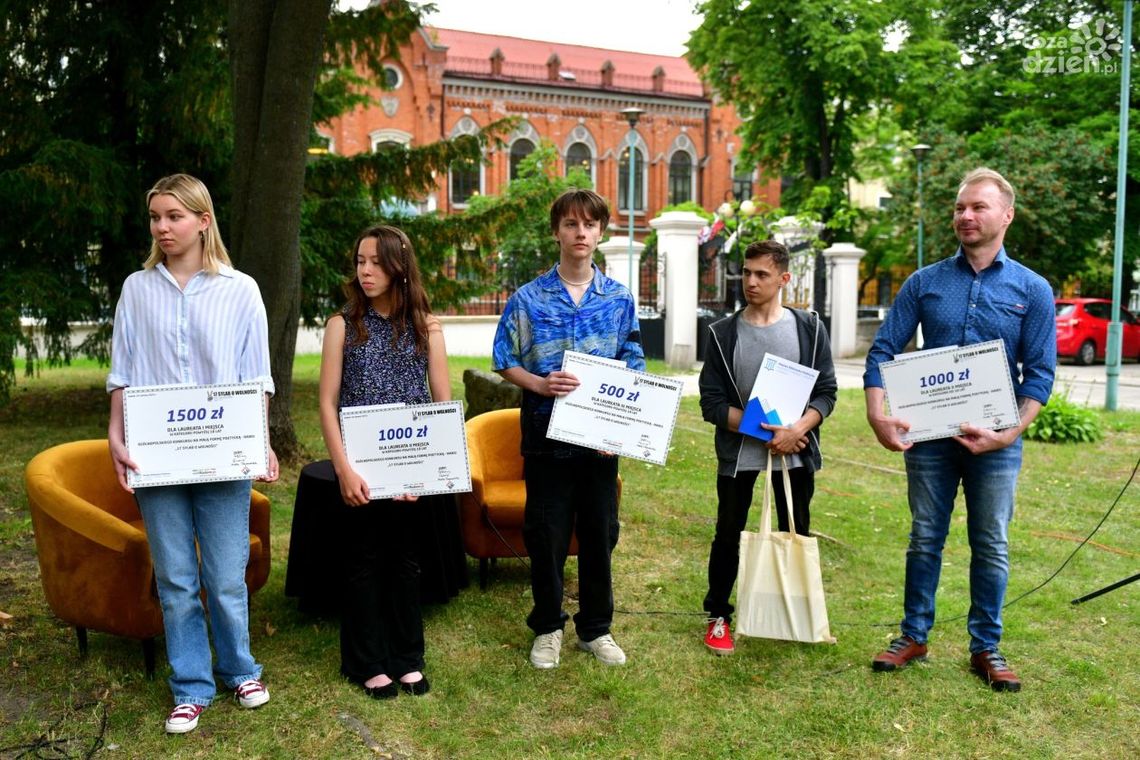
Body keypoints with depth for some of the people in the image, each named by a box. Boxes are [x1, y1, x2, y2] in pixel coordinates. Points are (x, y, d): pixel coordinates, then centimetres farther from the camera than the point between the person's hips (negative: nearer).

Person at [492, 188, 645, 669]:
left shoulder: (620, 299, 4)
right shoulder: (529, 298, -1)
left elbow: (633, 369, 8)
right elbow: (505, 363, 3)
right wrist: (539, 383, -17)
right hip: (546, 434, -2)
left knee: (600, 534, 11)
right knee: (546, 535, 7)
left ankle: (596, 628, 28)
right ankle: (547, 628, 26)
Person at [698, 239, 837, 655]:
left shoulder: (808, 327, 1)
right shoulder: (723, 333, -1)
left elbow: (826, 391, -1)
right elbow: (712, 402, -5)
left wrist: (798, 429, -19)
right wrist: (761, 430, -17)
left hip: (796, 451, 1)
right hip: (738, 453, -1)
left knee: (797, 536, 11)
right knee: (728, 536, 8)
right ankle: (718, 616, 23)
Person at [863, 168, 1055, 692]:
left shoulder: (1032, 290, 0)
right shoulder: (925, 282, 2)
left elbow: (1040, 373, -2)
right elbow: (883, 350, -1)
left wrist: (1009, 432, -16)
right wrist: (878, 416, -16)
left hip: (995, 442, 0)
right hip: (929, 435, 1)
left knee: (991, 547, 9)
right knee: (924, 540, 11)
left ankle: (986, 648, 24)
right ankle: (914, 635, 25)